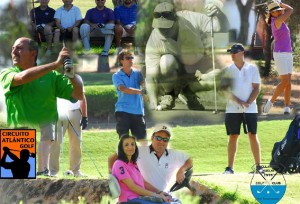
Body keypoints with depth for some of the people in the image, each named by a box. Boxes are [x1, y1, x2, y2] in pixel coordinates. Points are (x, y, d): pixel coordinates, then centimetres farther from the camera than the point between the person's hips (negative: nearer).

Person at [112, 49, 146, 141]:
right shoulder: (117, 76, -1)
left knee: (142, 137, 5)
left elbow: (143, 84, -9)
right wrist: (139, 91, -31)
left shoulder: (137, 74, 9)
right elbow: (123, 89, -18)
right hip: (123, 111, -3)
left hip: (138, 111, 3)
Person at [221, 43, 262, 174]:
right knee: (233, 136, 1)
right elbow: (225, 89, -2)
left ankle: (258, 165, 4)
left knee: (253, 135, -1)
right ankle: (230, 167, 3)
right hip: (232, 108, 1)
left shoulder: (252, 69, 3)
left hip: (250, 108, -1)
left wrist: (248, 102, -14)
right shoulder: (228, 70, 6)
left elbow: (256, 89, 0)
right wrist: (238, 101, -16)